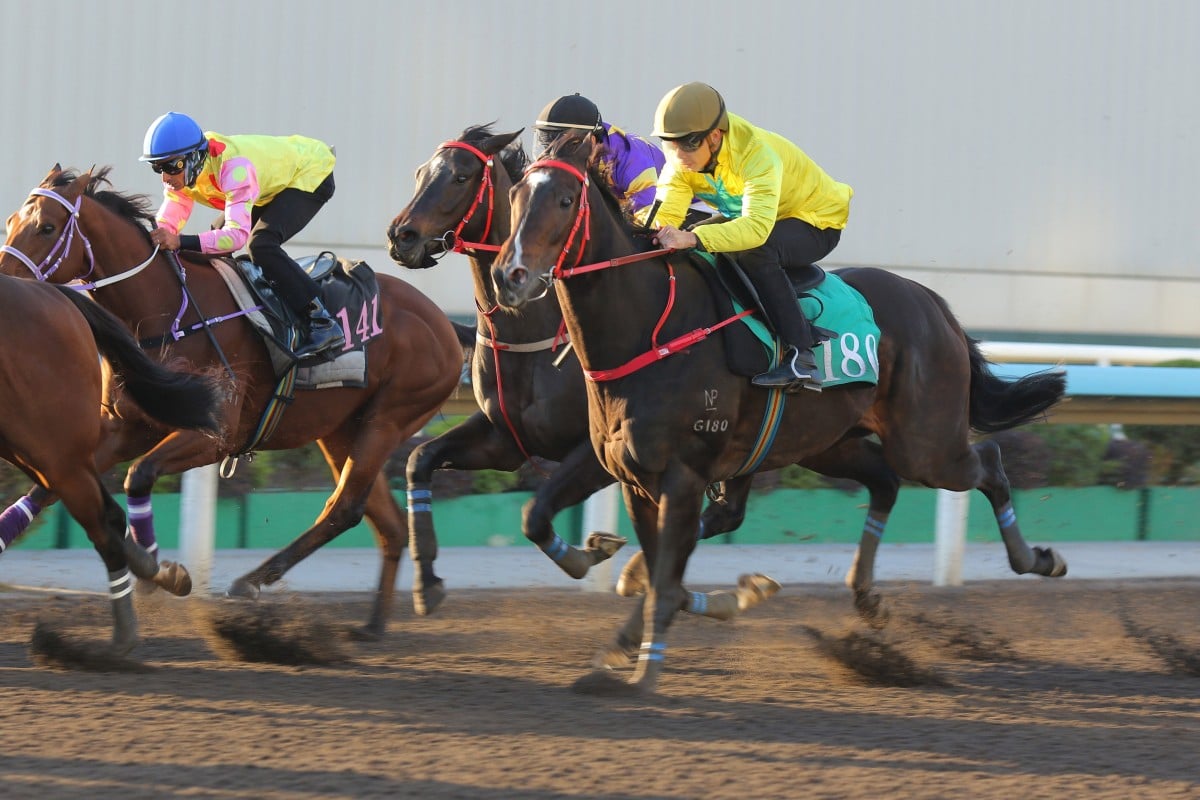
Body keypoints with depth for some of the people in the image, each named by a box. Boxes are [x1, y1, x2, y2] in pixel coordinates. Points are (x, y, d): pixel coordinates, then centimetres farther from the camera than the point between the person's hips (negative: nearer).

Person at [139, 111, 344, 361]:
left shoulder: (234, 167, -40)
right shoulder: (183, 170, -16)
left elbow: (238, 234, -49)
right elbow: (166, 224, -17)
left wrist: (181, 241, -61)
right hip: (273, 182, 9)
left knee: (261, 244, -29)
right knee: (216, 246, 1)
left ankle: (322, 323, -26)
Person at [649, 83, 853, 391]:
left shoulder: (756, 154, -36)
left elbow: (757, 227, -50)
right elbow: (666, 213, -23)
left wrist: (692, 238, -61)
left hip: (817, 221, -8)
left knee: (755, 251, -37)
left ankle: (802, 357, -37)